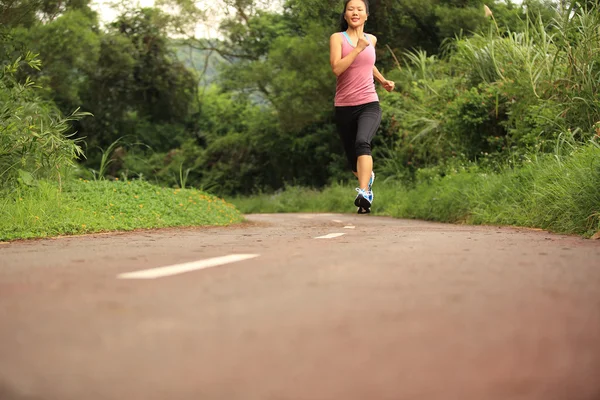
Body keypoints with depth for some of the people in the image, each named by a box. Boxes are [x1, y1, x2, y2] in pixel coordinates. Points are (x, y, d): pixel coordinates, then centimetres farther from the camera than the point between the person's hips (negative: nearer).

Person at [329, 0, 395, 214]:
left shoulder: (371, 39, 11)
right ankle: (368, 176, 46)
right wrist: (358, 48, -19)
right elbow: (336, 68, -17)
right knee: (353, 159, 11)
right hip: (344, 107, 0)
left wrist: (383, 80, 24)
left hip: (369, 104, 0)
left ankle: (364, 193, -42)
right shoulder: (337, 38, -1)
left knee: (362, 142, -30)